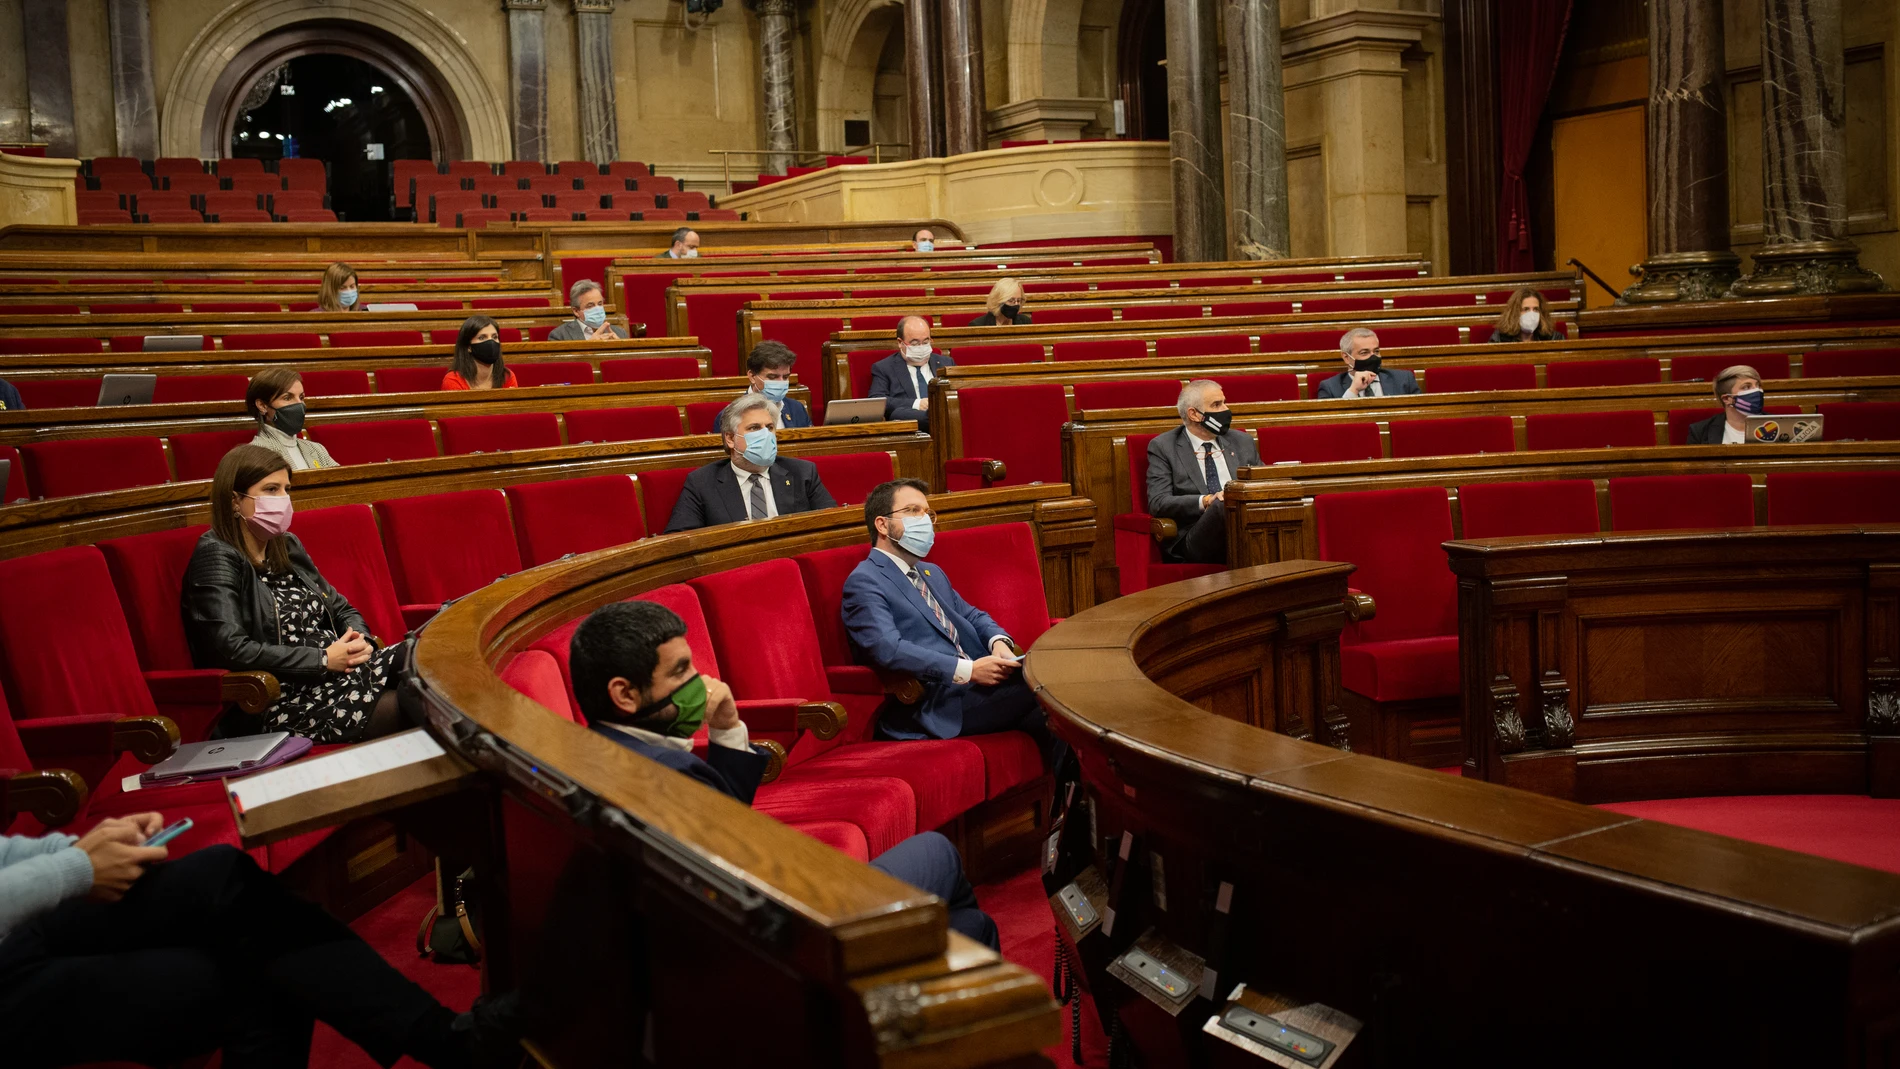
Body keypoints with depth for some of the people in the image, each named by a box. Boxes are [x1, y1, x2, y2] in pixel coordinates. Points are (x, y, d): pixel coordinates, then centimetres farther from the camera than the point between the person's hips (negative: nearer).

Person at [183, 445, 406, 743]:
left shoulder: (287, 546, 19)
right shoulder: (216, 557, -5)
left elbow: (342, 609, 26)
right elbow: (230, 649, -18)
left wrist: (359, 640, 1)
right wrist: (323, 659, -17)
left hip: (340, 671, 8)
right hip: (286, 700, -8)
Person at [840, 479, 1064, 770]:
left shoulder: (932, 574, 29)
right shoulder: (864, 582, -3)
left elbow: (972, 616, 27)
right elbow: (888, 650, -17)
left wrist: (997, 641, 1)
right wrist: (967, 669, -22)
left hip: (974, 686, 8)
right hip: (935, 707, -8)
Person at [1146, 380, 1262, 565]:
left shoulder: (1243, 442, 22)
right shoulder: (1162, 447, 9)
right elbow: (1158, 503, -2)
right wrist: (1206, 502, -17)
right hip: (1193, 543, -3)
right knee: (1223, 506, -37)